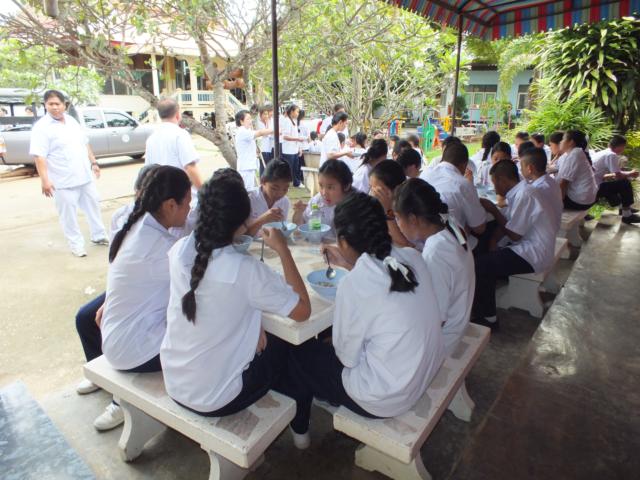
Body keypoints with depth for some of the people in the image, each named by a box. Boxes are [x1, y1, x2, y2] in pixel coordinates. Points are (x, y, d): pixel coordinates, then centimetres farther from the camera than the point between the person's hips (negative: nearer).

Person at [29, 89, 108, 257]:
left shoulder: (71, 120, 9)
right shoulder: (42, 127, -12)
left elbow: (85, 144, 18)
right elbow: (39, 156, -17)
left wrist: (93, 163, 15)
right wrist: (45, 180, -23)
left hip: (85, 176, 7)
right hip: (63, 181, -6)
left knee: (93, 206, 16)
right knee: (69, 214, 2)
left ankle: (99, 236, 31)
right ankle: (76, 245, 14)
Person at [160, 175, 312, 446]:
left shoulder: (179, 251, -10)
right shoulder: (246, 269, -28)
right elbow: (302, 310, -20)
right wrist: (282, 249, -15)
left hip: (173, 385, 6)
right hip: (214, 400, -5)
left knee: (261, 338, 28)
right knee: (291, 350, 20)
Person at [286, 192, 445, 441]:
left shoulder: (352, 286, -29)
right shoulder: (413, 258, -10)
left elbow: (347, 356, -15)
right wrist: (351, 265, 8)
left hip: (386, 400, -7)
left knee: (300, 352, 15)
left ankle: (299, 429, 38)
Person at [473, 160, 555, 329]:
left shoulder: (524, 195, -21)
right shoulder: (518, 192, 10)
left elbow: (514, 235, -19)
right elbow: (505, 223, 9)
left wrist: (493, 210, -11)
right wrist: (492, 243, -8)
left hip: (533, 255, -10)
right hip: (526, 246, 10)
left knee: (481, 265, -17)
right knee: (481, 253, 10)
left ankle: (488, 318, -2)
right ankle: (482, 307, 16)